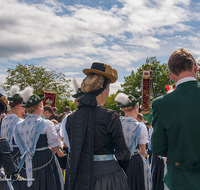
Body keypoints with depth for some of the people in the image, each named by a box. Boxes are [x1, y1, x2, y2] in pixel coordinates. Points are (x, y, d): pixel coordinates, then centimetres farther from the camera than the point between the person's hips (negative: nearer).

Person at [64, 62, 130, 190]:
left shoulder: (71, 118, -3)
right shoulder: (109, 117, -17)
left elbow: (74, 149, 8)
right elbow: (122, 152, -9)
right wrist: (124, 165, 11)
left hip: (82, 178, 5)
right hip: (108, 175, -4)